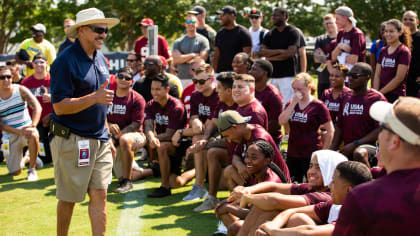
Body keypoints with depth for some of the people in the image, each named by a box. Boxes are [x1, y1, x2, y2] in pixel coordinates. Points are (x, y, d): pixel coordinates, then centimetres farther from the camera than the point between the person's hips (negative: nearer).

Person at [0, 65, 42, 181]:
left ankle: (32, 170, -17)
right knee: (15, 172, -1)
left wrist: (33, 126, -30)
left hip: (26, 129, -1)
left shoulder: (20, 90, -6)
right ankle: (25, 159, 37)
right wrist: (19, 132, -25)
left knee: (33, 136, -38)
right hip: (10, 136, 1)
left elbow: (37, 107, -14)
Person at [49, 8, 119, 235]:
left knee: (99, 195, 4)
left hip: (98, 140, 7)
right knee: (69, 198, 5)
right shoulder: (66, 61, -13)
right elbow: (60, 106, -18)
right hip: (72, 140, -7)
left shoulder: (100, 58, 13)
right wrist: (94, 98, -27)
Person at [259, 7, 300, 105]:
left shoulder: (292, 32, -2)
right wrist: (280, 51, -11)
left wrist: (270, 57, -4)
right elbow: (261, 51, 2)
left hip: (287, 75, -6)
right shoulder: (270, 34, 14)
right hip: (272, 75, 6)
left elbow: (290, 53, -13)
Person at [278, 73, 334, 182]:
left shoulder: (318, 106, -7)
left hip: (311, 154, -5)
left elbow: (330, 130, -5)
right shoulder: (291, 103, 8)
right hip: (292, 153, 5)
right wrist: (293, 103, -12)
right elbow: (282, 121, -7)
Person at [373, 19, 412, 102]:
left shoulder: (404, 51, -5)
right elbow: (377, 75, 10)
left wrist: (381, 92, -9)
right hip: (381, 96, 5)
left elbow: (399, 78, -11)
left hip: (396, 96, -5)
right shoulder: (383, 51, 14)